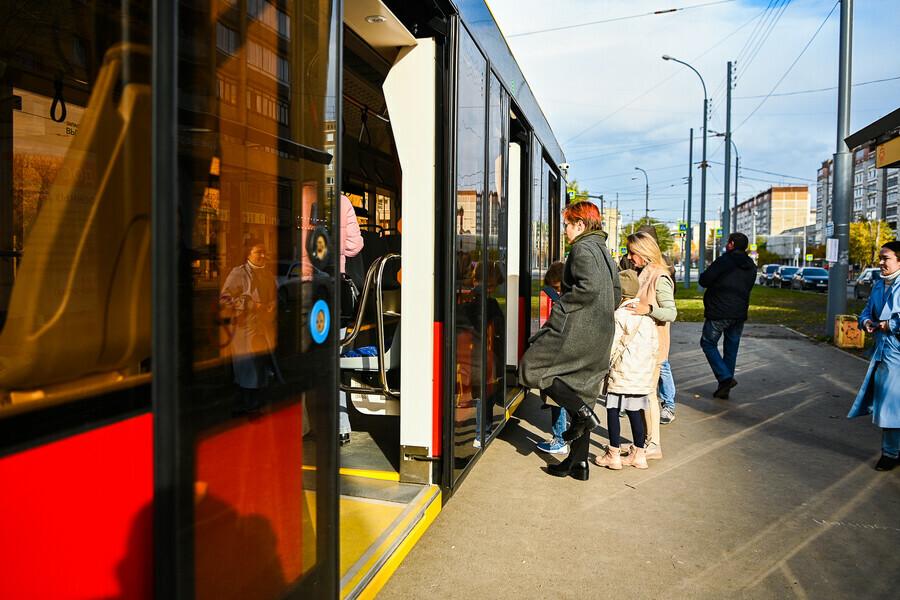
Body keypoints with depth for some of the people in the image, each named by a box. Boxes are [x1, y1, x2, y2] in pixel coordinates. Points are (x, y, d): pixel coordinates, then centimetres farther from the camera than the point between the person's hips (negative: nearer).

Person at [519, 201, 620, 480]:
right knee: (580, 392, 13)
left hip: (579, 330, -10)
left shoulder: (582, 248, -9)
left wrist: (560, 307, -15)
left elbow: (589, 286, -25)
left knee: (532, 366, 2)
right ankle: (578, 462, 17)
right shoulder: (604, 251, 20)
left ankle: (582, 413, -6)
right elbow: (616, 295, 22)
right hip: (601, 334, 10)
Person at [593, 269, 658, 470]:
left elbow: (611, 347, -13)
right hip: (643, 375, 7)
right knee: (634, 412, 14)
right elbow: (655, 348, 14)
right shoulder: (647, 315, 10)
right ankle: (639, 455, 18)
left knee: (612, 410, 2)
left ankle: (613, 455, 7)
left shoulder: (619, 315, -11)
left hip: (622, 374, -7)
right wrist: (650, 372, 22)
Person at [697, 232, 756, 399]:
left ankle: (725, 377, -7)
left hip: (719, 313, -7)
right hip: (740, 313, 7)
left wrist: (704, 275, 7)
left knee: (708, 343, 9)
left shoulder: (724, 261, -12)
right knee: (731, 349, 13)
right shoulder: (751, 266, 11)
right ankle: (724, 390, 18)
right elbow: (747, 288, 19)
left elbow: (703, 281, -14)